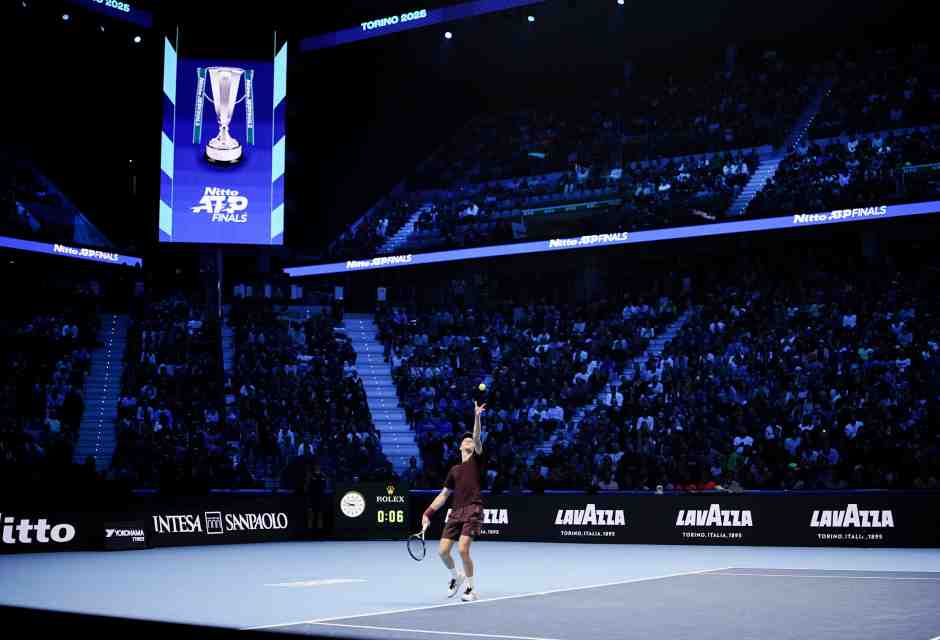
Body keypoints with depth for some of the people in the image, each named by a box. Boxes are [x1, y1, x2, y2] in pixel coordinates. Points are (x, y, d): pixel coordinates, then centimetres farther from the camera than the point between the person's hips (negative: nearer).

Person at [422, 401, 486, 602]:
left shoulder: (476, 460, 8)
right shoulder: (454, 470, 21)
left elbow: (477, 438, -9)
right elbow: (444, 495, 23)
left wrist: (477, 417, -22)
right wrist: (428, 512, 14)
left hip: (473, 510, -5)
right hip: (456, 512, 5)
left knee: (463, 549, -17)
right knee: (443, 550, -2)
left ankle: (470, 588, 1)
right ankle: (456, 576, 28)